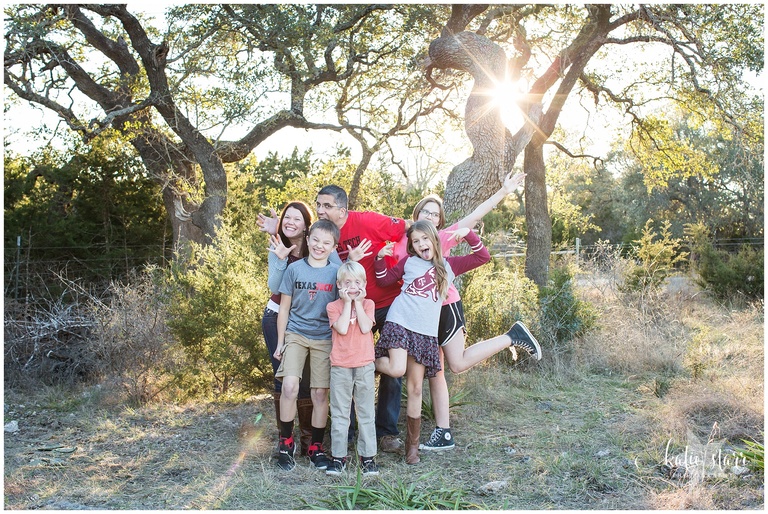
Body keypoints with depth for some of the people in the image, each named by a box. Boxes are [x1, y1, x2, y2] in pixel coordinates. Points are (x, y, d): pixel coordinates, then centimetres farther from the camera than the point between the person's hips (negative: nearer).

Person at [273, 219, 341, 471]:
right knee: (289, 386, -17)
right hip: (296, 334, 0)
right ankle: (286, 442, 3)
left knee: (320, 394, 3)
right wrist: (280, 342, 4)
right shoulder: (294, 269, 0)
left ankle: (316, 447, 18)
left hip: (324, 339, 1)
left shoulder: (337, 272, 0)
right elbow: (284, 307, 5)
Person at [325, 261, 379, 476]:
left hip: (364, 365, 1)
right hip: (340, 367, 0)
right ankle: (338, 456, 14)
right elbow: (342, 328, -14)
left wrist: (358, 302, -7)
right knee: (339, 414, 5)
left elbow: (365, 327, -11)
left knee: (366, 413, 6)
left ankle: (368, 456, 14)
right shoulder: (333, 306, 3)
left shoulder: (368, 304, 6)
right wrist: (348, 302, -9)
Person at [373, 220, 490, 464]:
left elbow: (482, 257, 11)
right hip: (399, 323, -1)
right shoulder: (409, 262, 10)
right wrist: (380, 258, 2)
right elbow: (384, 279, 16)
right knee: (396, 369, -27)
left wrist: (468, 234, 4)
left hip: (425, 332, 2)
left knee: (415, 388, 3)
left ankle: (413, 444, 13)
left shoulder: (448, 266, 12)